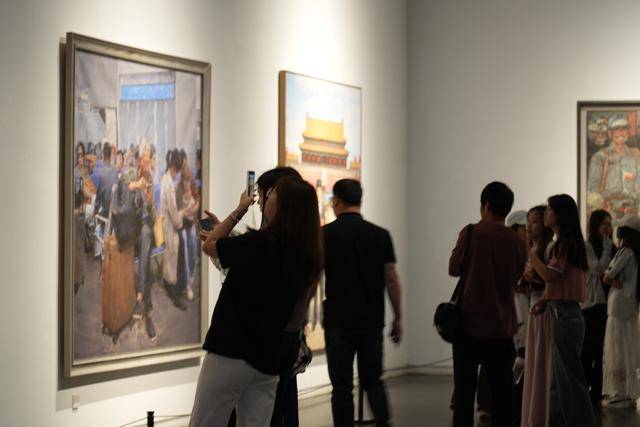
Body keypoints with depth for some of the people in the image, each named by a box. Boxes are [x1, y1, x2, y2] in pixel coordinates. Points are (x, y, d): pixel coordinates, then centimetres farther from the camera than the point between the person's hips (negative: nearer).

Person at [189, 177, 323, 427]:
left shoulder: (260, 242, -16)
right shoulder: (306, 254, 4)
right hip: (267, 361, 7)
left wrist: (239, 210, 10)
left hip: (231, 352, -6)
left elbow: (209, 245, 0)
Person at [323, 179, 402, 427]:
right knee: (373, 381, 15)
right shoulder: (380, 235, 2)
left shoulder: (326, 235, -4)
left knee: (342, 386, 3)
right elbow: (392, 280, 2)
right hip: (372, 322, 3)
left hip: (339, 322, -3)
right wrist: (398, 318, 10)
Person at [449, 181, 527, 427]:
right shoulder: (518, 242, 1)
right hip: (503, 326, 3)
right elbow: (516, 280, 12)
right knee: (501, 389, 8)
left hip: (471, 322, -3)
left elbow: (454, 269, 3)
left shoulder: (472, 233, -9)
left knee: (465, 389, 2)